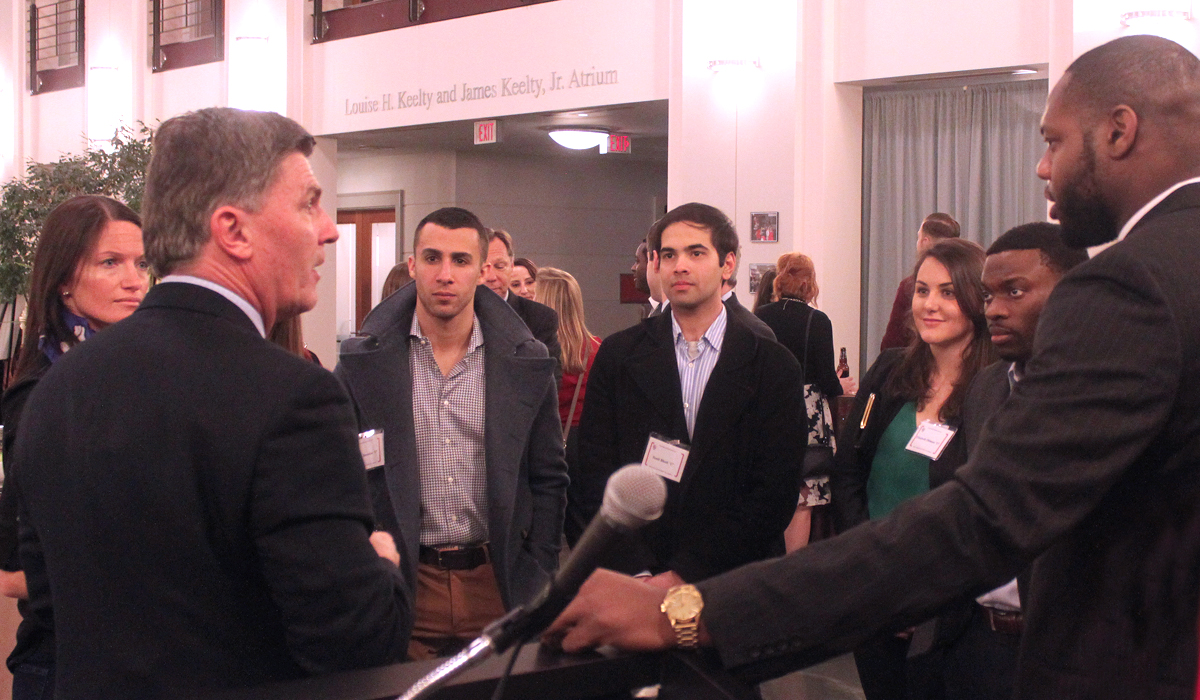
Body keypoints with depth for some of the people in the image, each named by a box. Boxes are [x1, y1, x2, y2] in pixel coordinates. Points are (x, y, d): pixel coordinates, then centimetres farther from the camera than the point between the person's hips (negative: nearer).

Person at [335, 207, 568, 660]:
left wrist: (539, 579, 2)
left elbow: (548, 480, 6)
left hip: (498, 585, 1)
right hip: (401, 586, -1)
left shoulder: (527, 363, 0)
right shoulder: (362, 362, -3)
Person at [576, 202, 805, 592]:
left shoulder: (774, 366, -1)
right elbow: (598, 476, -1)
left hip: (735, 587, -1)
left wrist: (688, 575, -13)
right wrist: (639, 575, -13)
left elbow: (775, 491, -7)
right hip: (631, 585, 1)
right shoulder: (617, 356, 4)